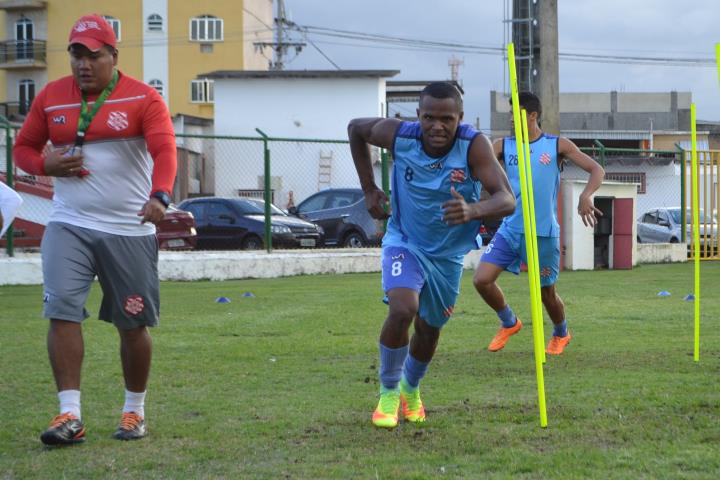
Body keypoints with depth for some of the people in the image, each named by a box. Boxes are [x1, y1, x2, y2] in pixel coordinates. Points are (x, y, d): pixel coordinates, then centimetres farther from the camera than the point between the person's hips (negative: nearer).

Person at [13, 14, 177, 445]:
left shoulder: (144, 99, -6)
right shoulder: (50, 98, 7)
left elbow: (165, 151, -19)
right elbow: (24, 147, 16)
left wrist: (159, 197, -39)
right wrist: (46, 163, -8)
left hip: (130, 231, -2)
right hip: (69, 227, 2)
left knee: (133, 325, 4)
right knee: (62, 312, -13)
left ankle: (134, 412, 22)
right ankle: (70, 416, -11)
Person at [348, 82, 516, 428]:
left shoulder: (474, 146, -28)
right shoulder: (400, 135, -22)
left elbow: (506, 200, -38)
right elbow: (355, 129, 0)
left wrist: (473, 210, -60)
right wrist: (369, 189, -4)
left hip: (449, 254, 1)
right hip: (405, 241, -1)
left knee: (429, 330, 15)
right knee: (402, 310, -26)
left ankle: (410, 389, 47)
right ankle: (388, 391, -3)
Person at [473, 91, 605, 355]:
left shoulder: (557, 145, -4)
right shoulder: (503, 146, 2)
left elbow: (597, 170, -7)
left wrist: (586, 195, -27)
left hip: (544, 233, -2)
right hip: (510, 230, 2)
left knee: (547, 293, 9)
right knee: (481, 279, -12)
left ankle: (561, 334, 41)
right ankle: (509, 323, 16)